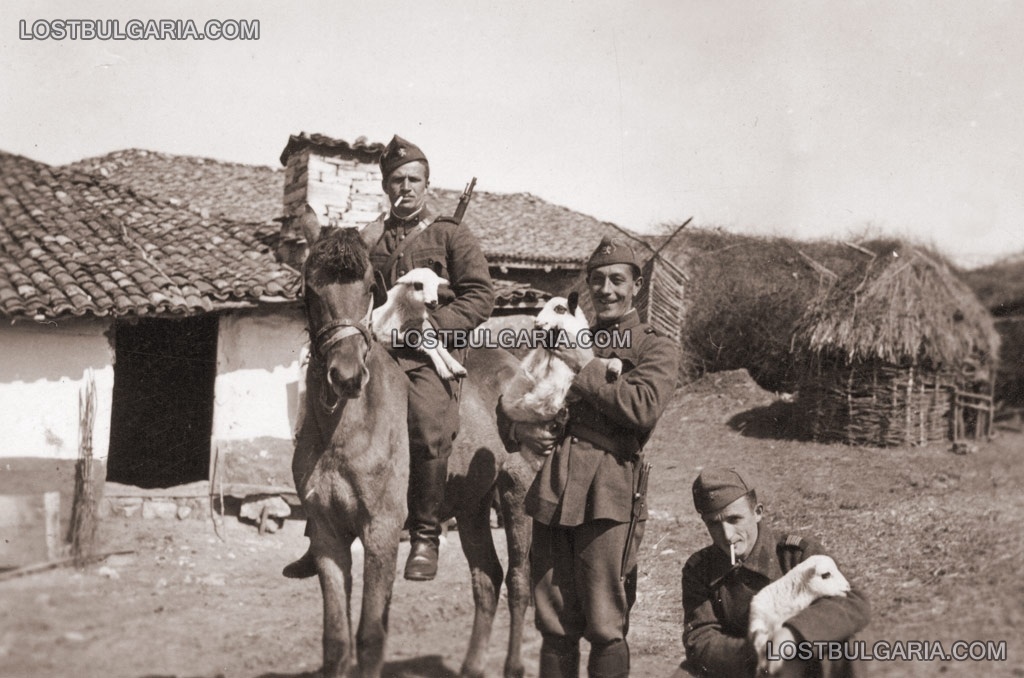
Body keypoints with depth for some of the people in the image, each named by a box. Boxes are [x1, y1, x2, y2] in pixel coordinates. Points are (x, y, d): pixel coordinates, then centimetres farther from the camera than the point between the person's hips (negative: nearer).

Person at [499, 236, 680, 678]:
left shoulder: (656, 349, 7)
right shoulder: (569, 341, 21)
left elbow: (643, 407, -14)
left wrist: (587, 370, -7)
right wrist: (520, 431, 2)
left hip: (608, 497, -4)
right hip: (552, 492, 5)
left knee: (605, 628, 1)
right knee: (554, 625, 11)